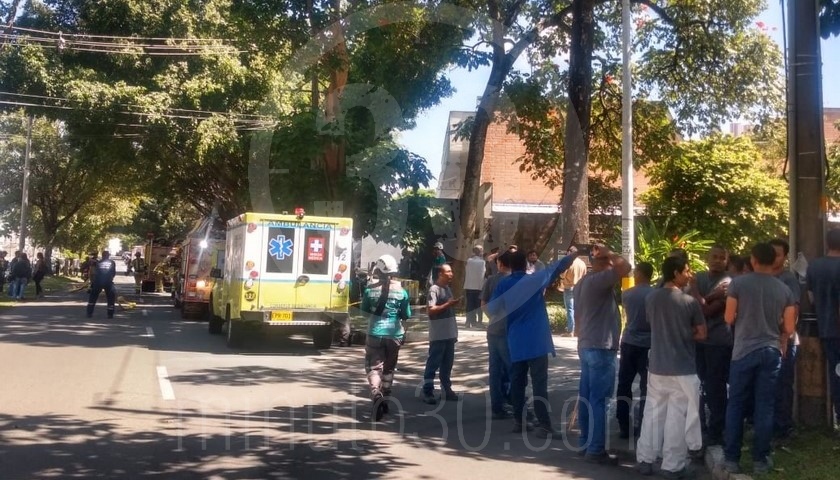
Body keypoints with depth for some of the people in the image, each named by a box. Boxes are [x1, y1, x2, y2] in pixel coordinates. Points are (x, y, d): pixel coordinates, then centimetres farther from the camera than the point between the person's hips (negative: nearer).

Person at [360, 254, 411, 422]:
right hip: (394, 333, 2)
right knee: (389, 368, 17)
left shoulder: (370, 290, -6)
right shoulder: (401, 292, -6)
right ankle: (385, 400, 26)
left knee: (373, 366, 3)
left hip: (375, 333, -1)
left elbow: (365, 310, 6)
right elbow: (406, 315, 1)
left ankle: (376, 394, -22)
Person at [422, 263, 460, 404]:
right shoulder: (434, 289, -12)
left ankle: (446, 390, 22)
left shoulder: (448, 289, 15)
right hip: (438, 336, -8)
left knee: (447, 364, 14)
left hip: (449, 334, 8)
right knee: (433, 364, -3)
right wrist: (448, 304, -23)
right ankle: (427, 391, 2)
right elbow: (431, 310, -19)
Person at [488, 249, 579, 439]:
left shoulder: (503, 285, 2)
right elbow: (557, 267, 0)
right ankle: (544, 425, -10)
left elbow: (492, 308, 5)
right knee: (539, 384, -6)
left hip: (515, 342, 4)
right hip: (536, 341, -4)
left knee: (517, 382, 12)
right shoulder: (535, 280, -5)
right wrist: (574, 255, 13)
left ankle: (518, 421, 16)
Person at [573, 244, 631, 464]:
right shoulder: (599, 280, -16)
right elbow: (625, 267, -27)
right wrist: (607, 253, -12)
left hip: (586, 346, 10)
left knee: (586, 397, 13)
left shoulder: (582, 282, 14)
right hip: (600, 348, -10)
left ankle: (586, 443, 20)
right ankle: (596, 450, -1)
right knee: (598, 400, -5)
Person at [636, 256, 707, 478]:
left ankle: (645, 460, 17)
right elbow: (701, 334, -4)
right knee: (677, 417, 3)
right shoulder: (689, 301, -11)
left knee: (653, 412, 13)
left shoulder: (651, 298, 2)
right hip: (683, 369, -4)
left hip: (657, 367, 5)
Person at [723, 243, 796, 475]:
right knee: (765, 407, 7)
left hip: (744, 351, -2)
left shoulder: (738, 283, -6)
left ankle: (731, 458, 9)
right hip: (772, 352, 2)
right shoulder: (784, 290, 2)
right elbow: (788, 328, 3)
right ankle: (760, 459, 12)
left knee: (736, 405, 7)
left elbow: (729, 318, -4)